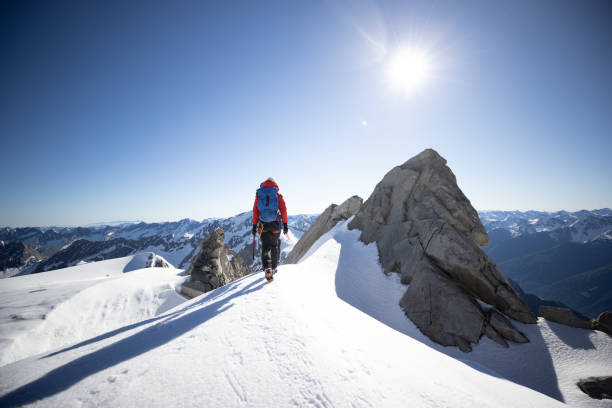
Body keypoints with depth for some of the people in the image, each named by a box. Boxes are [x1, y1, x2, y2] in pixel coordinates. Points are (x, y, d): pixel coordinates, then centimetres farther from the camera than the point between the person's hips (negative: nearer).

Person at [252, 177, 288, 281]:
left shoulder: (258, 194, 6)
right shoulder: (278, 195, 2)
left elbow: (255, 211, 3)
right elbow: (283, 210, -4)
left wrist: (254, 225, 6)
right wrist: (285, 224, -1)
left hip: (263, 224, 1)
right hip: (276, 224, 0)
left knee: (265, 246, 4)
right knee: (275, 246, 15)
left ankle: (267, 268, -15)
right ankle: (274, 267, 22)